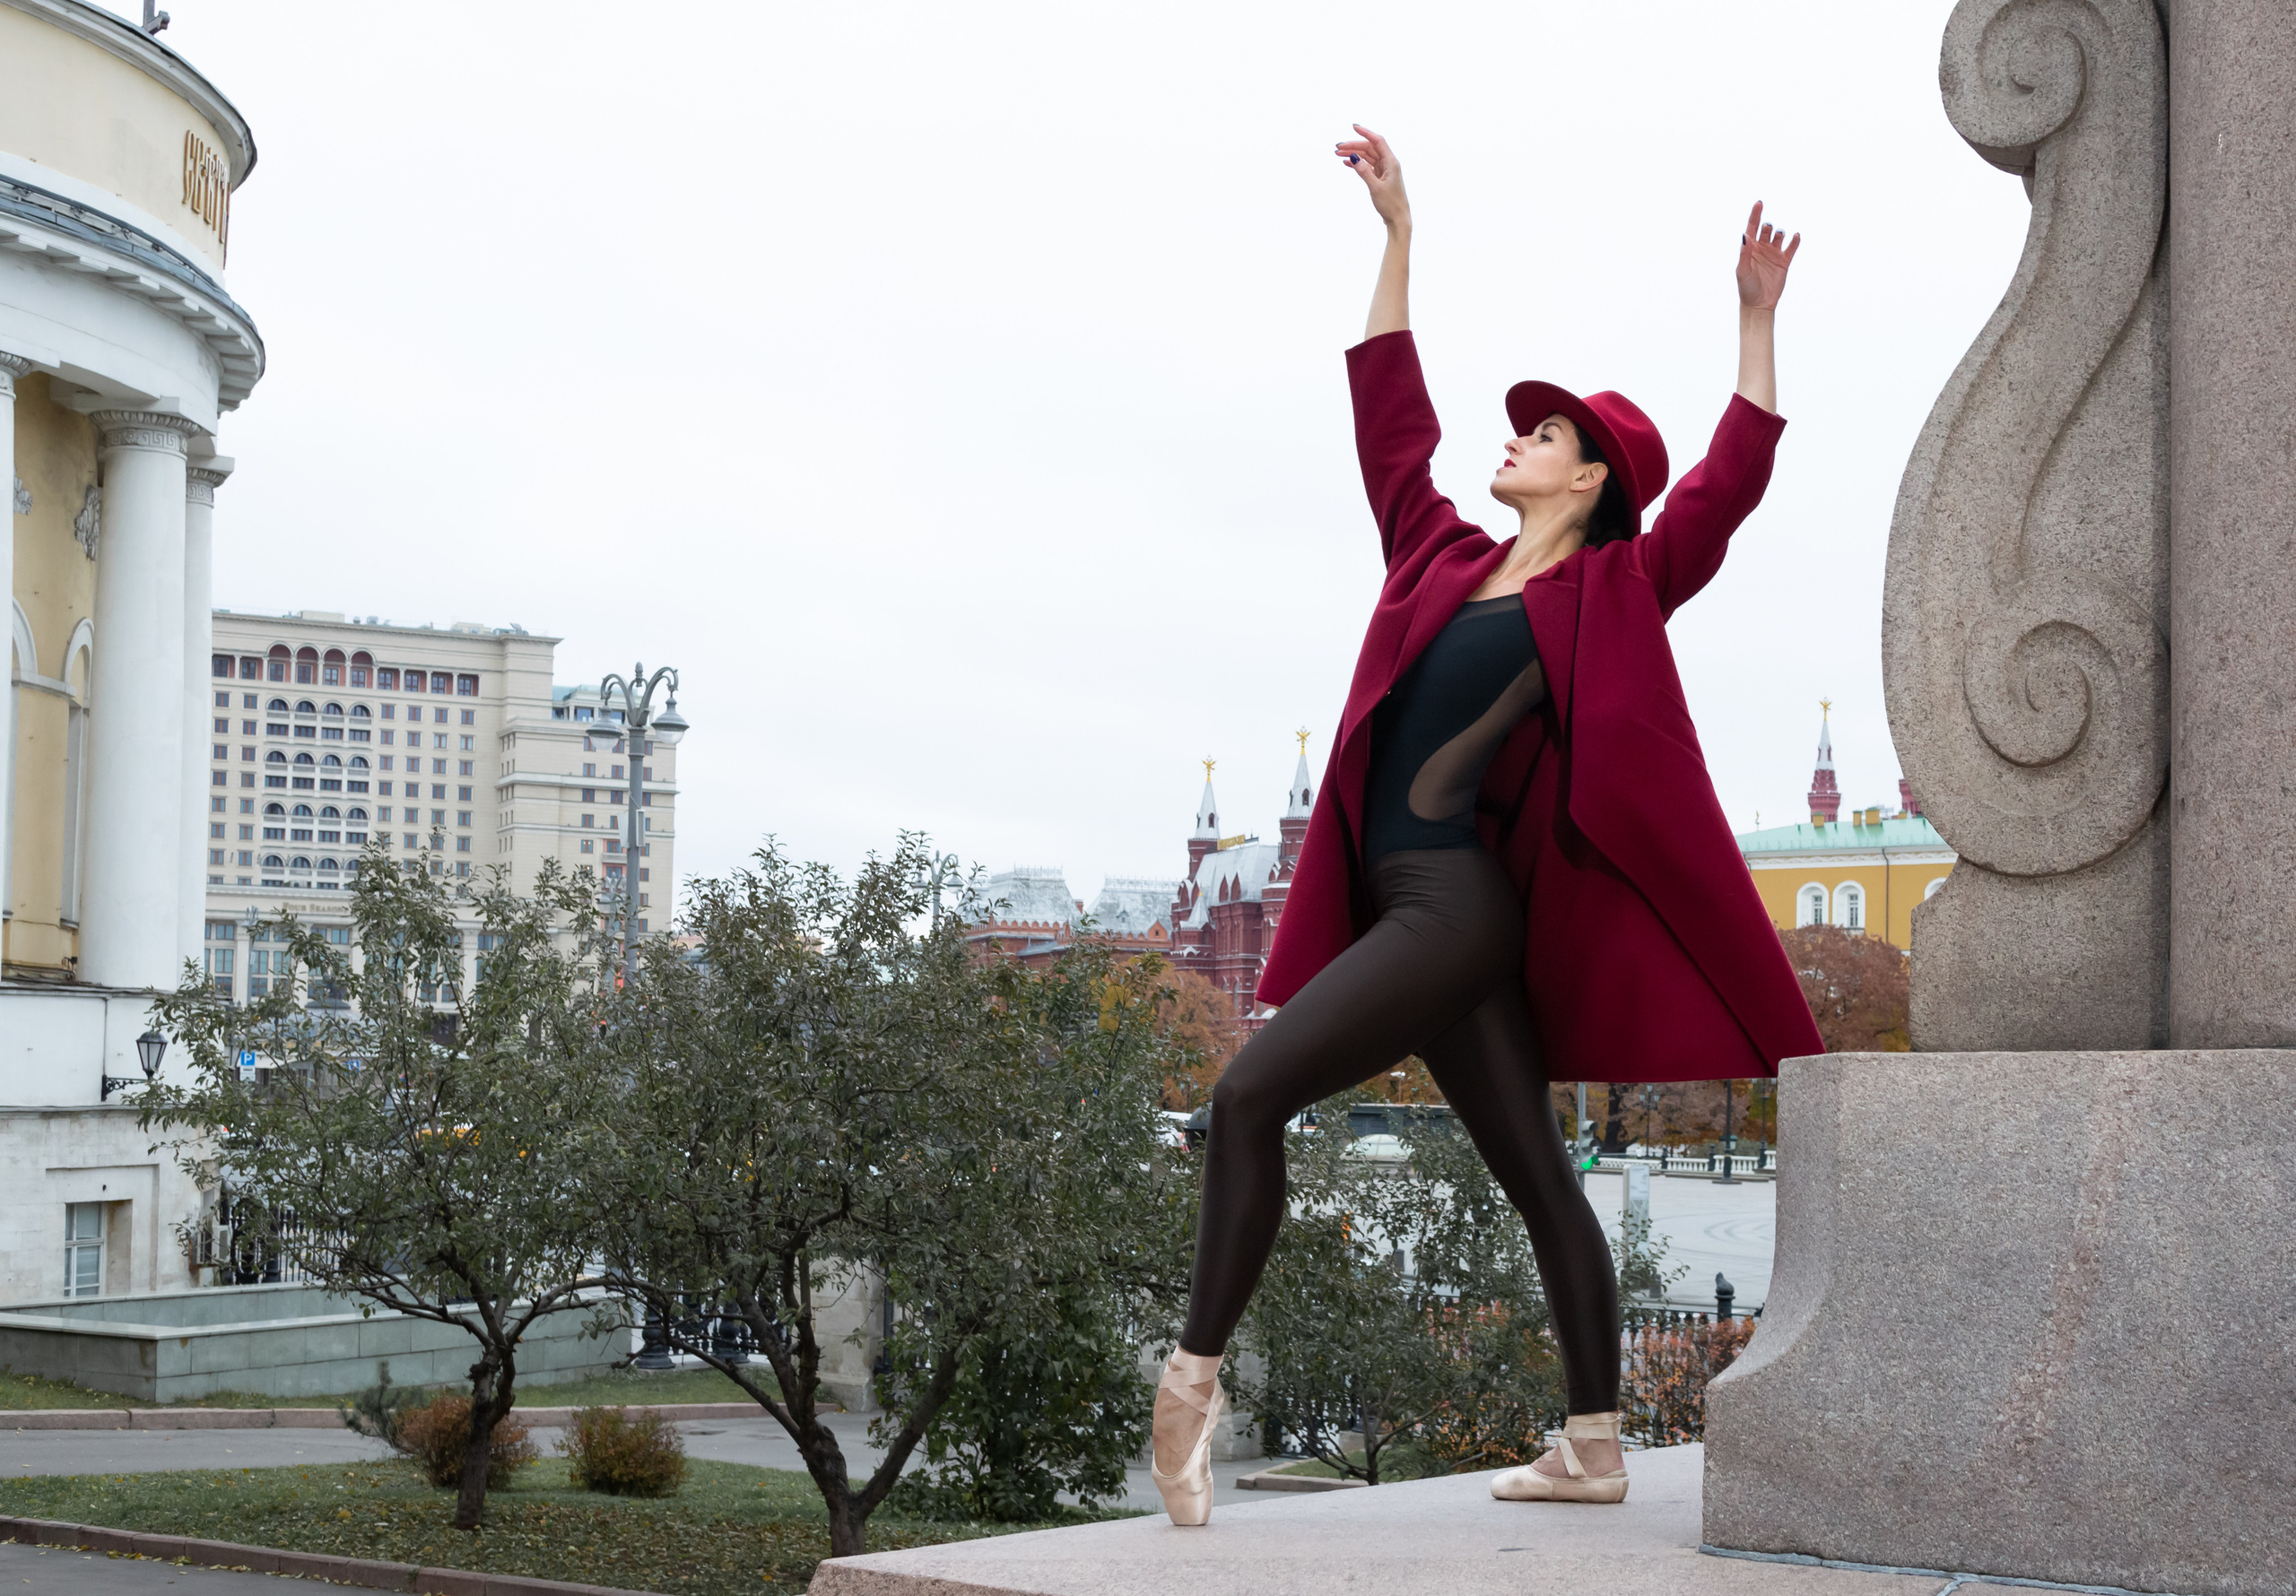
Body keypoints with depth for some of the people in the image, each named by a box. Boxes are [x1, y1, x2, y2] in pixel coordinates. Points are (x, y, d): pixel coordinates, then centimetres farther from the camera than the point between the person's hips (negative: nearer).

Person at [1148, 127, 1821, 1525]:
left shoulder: (1612, 595, 0)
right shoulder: (1446, 556, 16)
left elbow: (1730, 481, -6)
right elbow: (1392, 410, 22)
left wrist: (1756, 319, -7)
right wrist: (1399, 234, 24)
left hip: (1459, 903, -7)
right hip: (1409, 907, 7)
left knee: (1251, 1094, -17)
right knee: (1537, 1174, 9)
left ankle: (1197, 1379, -13)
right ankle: (1597, 1450, 14)